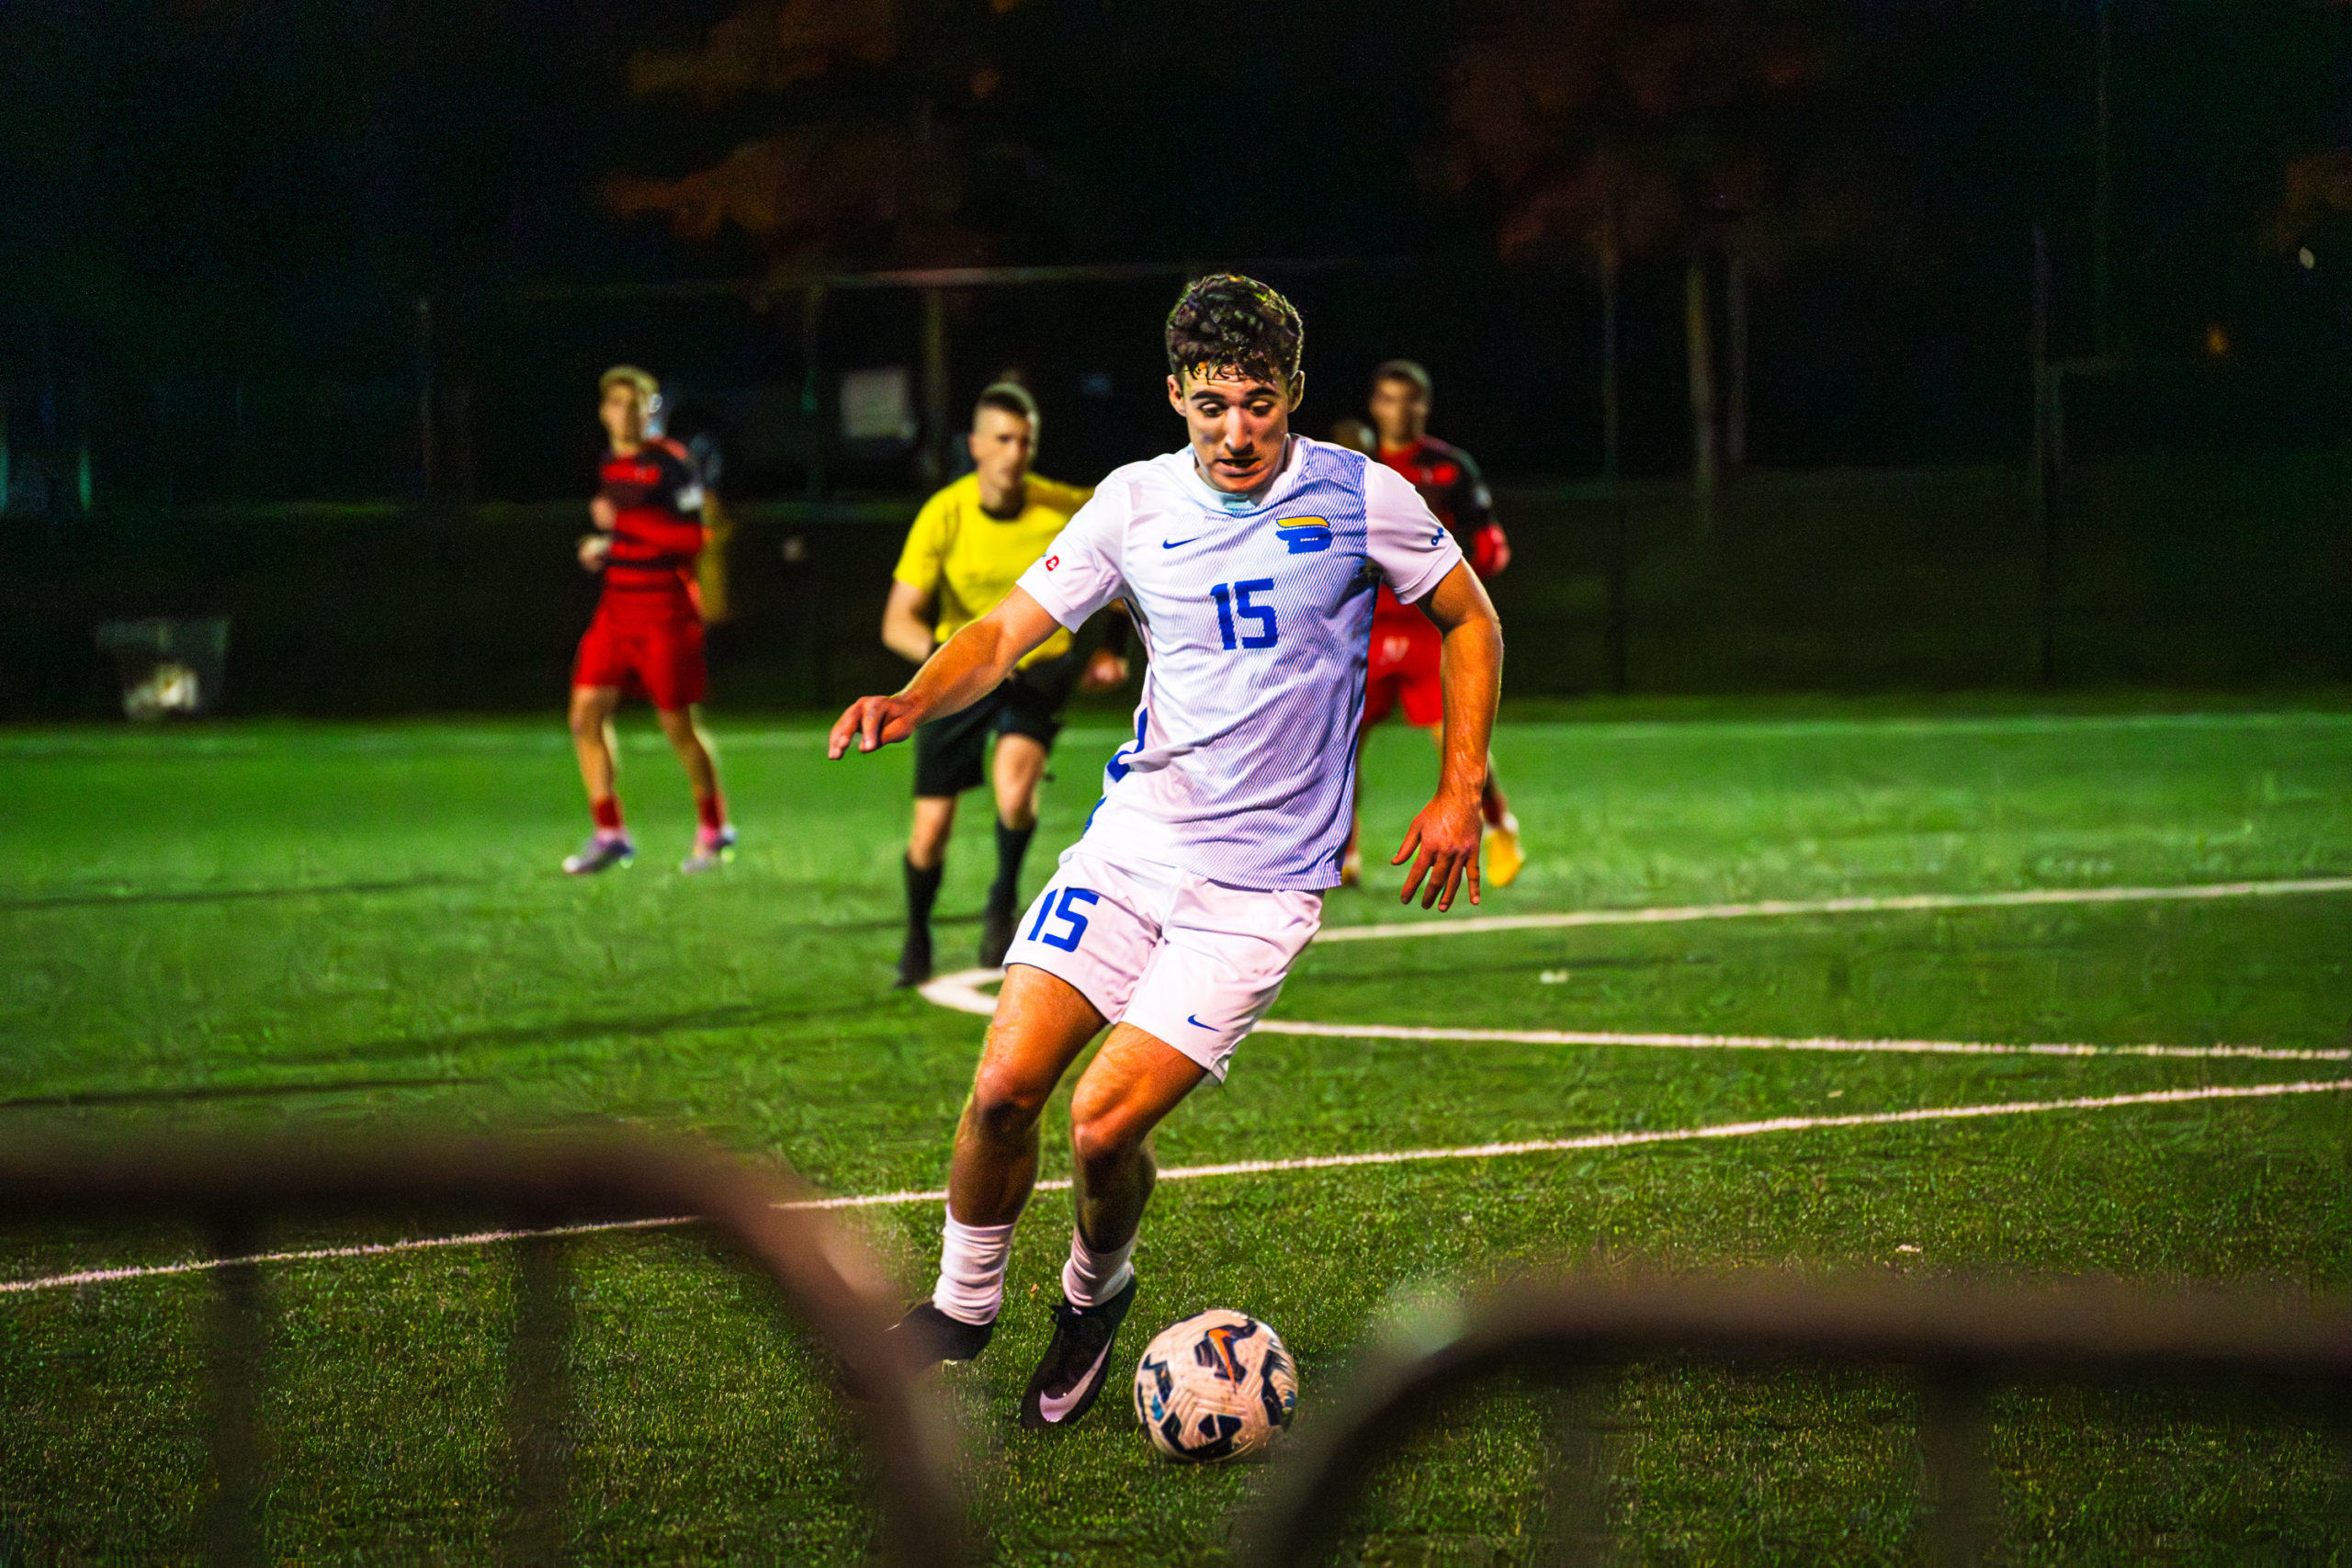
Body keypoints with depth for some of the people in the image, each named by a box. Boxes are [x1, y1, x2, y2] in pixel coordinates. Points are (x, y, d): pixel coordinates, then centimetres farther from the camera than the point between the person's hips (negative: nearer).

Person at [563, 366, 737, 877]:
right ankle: (608, 834, 3)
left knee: (679, 724, 1)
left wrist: (621, 519, -21)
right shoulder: (609, 466, 12)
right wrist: (601, 546, 9)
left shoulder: (671, 464, -11)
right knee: (586, 713, -4)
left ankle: (714, 829, 19)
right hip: (617, 606, 7)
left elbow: (694, 538, -20)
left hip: (666, 609, -7)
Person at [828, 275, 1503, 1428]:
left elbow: (1468, 619, 8)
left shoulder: (1361, 498, -5)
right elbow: (1010, 630, 0)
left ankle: (1094, 1294, 19)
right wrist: (913, 702, -20)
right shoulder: (1135, 505, 0)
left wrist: (1461, 792, 3)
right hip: (1134, 835, 3)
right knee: (1004, 1087, -10)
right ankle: (963, 1306, 14)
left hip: (1261, 881, -3)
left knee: (1104, 1126, -12)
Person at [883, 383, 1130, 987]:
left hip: (1038, 669, 0)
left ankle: (1003, 901, 0)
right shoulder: (943, 516, -18)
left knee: (1015, 787, -30)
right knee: (930, 832, 0)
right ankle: (917, 938, 32)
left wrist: (1112, 642, 0)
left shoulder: (1065, 510, -16)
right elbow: (898, 623, -17)